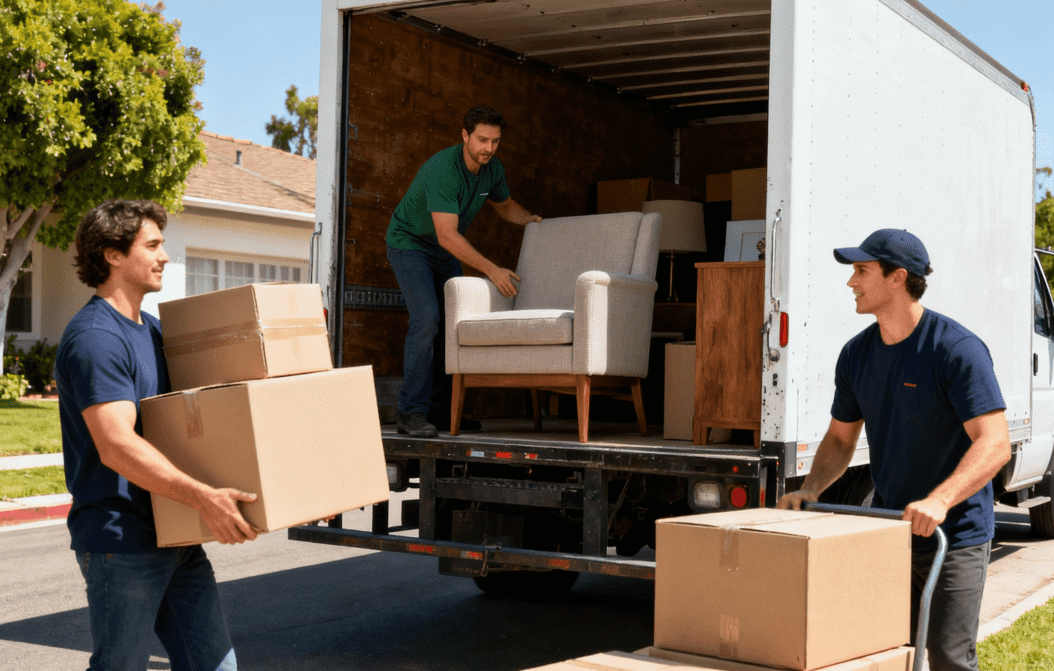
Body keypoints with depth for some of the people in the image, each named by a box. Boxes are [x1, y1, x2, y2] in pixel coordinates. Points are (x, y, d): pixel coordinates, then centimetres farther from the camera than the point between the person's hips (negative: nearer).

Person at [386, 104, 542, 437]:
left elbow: (505, 204, 17)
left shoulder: (492, 169, -6)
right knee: (427, 318, -22)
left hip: (445, 252, 8)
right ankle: (411, 412, -19)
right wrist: (492, 270, -38)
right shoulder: (443, 169, -31)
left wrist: (528, 219, -4)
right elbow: (447, 235, -36)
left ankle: (440, 409, 8)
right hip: (409, 244, -8)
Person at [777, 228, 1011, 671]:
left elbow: (994, 444, -25)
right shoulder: (857, 354, 2)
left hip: (956, 536, -6)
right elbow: (840, 439, 10)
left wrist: (939, 500, -40)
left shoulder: (957, 349, -19)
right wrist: (810, 490, -8)